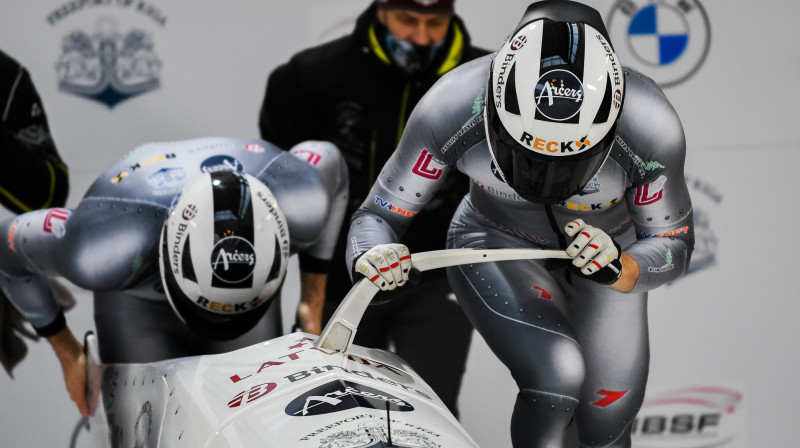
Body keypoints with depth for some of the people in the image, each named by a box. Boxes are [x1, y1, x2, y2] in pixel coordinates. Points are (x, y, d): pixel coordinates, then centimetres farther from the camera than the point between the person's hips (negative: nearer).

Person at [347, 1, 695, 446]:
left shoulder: (653, 127, -33)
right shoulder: (452, 107, -33)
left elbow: (674, 245, -16)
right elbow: (377, 217, -20)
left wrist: (622, 272, -39)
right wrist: (371, 258, -43)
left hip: (604, 253, 2)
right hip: (496, 244, -1)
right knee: (556, 377, -28)